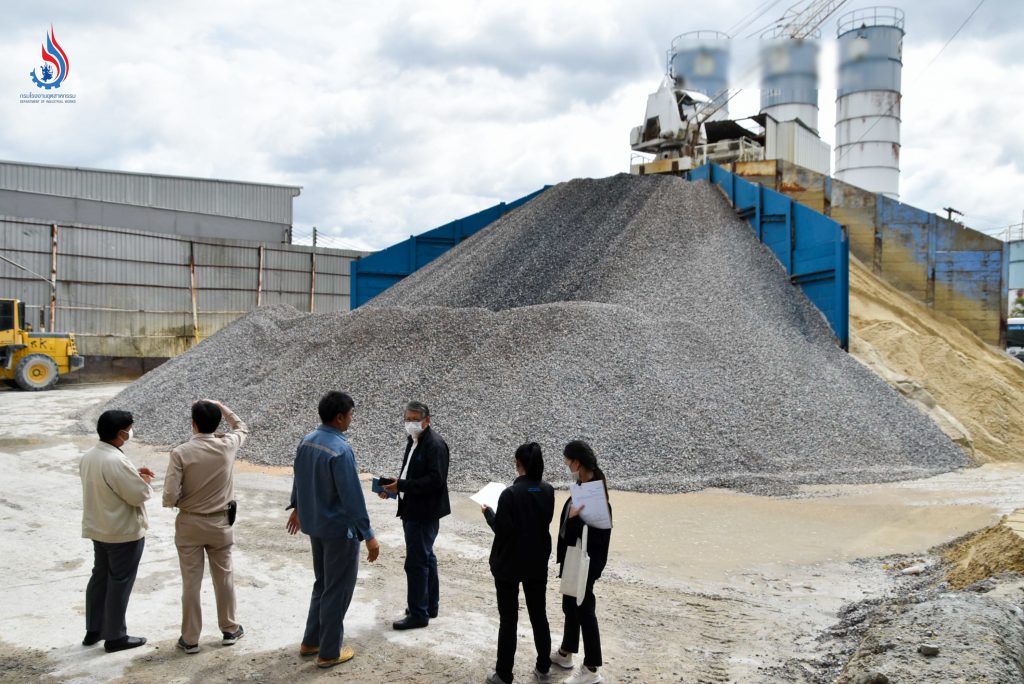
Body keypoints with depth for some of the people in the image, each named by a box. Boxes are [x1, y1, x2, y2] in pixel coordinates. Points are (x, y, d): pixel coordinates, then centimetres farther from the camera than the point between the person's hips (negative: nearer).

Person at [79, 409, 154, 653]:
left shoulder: (88, 456, 2)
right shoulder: (116, 461, -27)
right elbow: (139, 495, -23)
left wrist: (133, 475, 9)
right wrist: (145, 482, -3)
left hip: (98, 529, 9)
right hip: (124, 532, -9)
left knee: (99, 577, 20)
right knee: (120, 583, 3)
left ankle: (93, 630, 31)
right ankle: (115, 637, 14)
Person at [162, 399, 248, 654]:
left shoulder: (180, 453, -16)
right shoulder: (227, 446, -9)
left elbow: (169, 497, -18)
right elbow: (242, 428, 16)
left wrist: (180, 501, 5)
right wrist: (221, 407, 13)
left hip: (189, 524, -2)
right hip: (220, 523, 2)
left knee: (191, 582, 8)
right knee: (223, 577, 17)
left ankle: (190, 639, 18)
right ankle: (229, 629, 30)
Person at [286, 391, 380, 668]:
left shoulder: (306, 441, 1)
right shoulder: (341, 450, -25)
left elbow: (299, 479, 16)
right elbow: (352, 496, -25)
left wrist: (297, 508, 32)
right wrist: (368, 535, -19)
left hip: (314, 524, 8)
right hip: (339, 528, -8)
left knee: (322, 584, 22)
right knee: (338, 591, 6)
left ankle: (311, 641, 32)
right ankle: (329, 652, 17)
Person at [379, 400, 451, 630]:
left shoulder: (435, 444, -17)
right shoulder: (414, 441, 12)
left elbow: (435, 479, -23)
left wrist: (401, 485, -24)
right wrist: (393, 488, 3)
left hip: (424, 512, -10)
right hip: (413, 510, 10)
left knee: (416, 562, -5)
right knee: (426, 558, 18)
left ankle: (418, 613, 4)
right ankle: (430, 605, 29)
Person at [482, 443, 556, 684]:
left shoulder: (510, 494, -21)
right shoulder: (547, 491, -4)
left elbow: (502, 528, -18)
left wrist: (488, 511, -1)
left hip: (509, 565, -5)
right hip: (537, 563, 5)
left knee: (508, 619, 5)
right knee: (539, 614, 16)